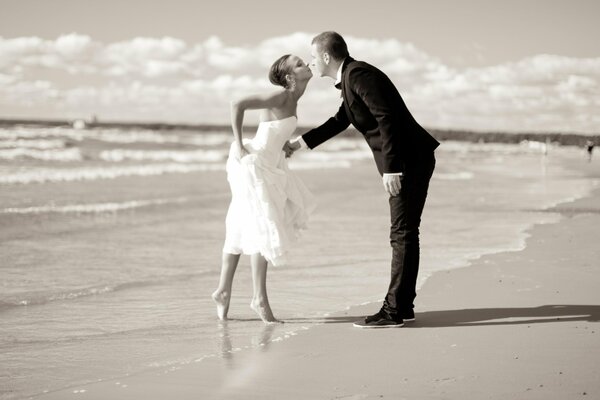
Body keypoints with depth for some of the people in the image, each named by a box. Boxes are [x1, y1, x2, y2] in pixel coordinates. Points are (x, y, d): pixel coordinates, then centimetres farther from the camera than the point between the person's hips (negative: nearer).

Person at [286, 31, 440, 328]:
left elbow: (387, 119, -23)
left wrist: (390, 168, -26)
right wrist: (300, 143, 33)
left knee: (402, 234, -8)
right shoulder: (351, 77, 17)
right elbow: (341, 121, 31)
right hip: (408, 161, 10)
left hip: (409, 160, -10)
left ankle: (393, 311, -6)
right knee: (404, 233, 13)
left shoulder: (359, 75, -15)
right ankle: (402, 305, 20)